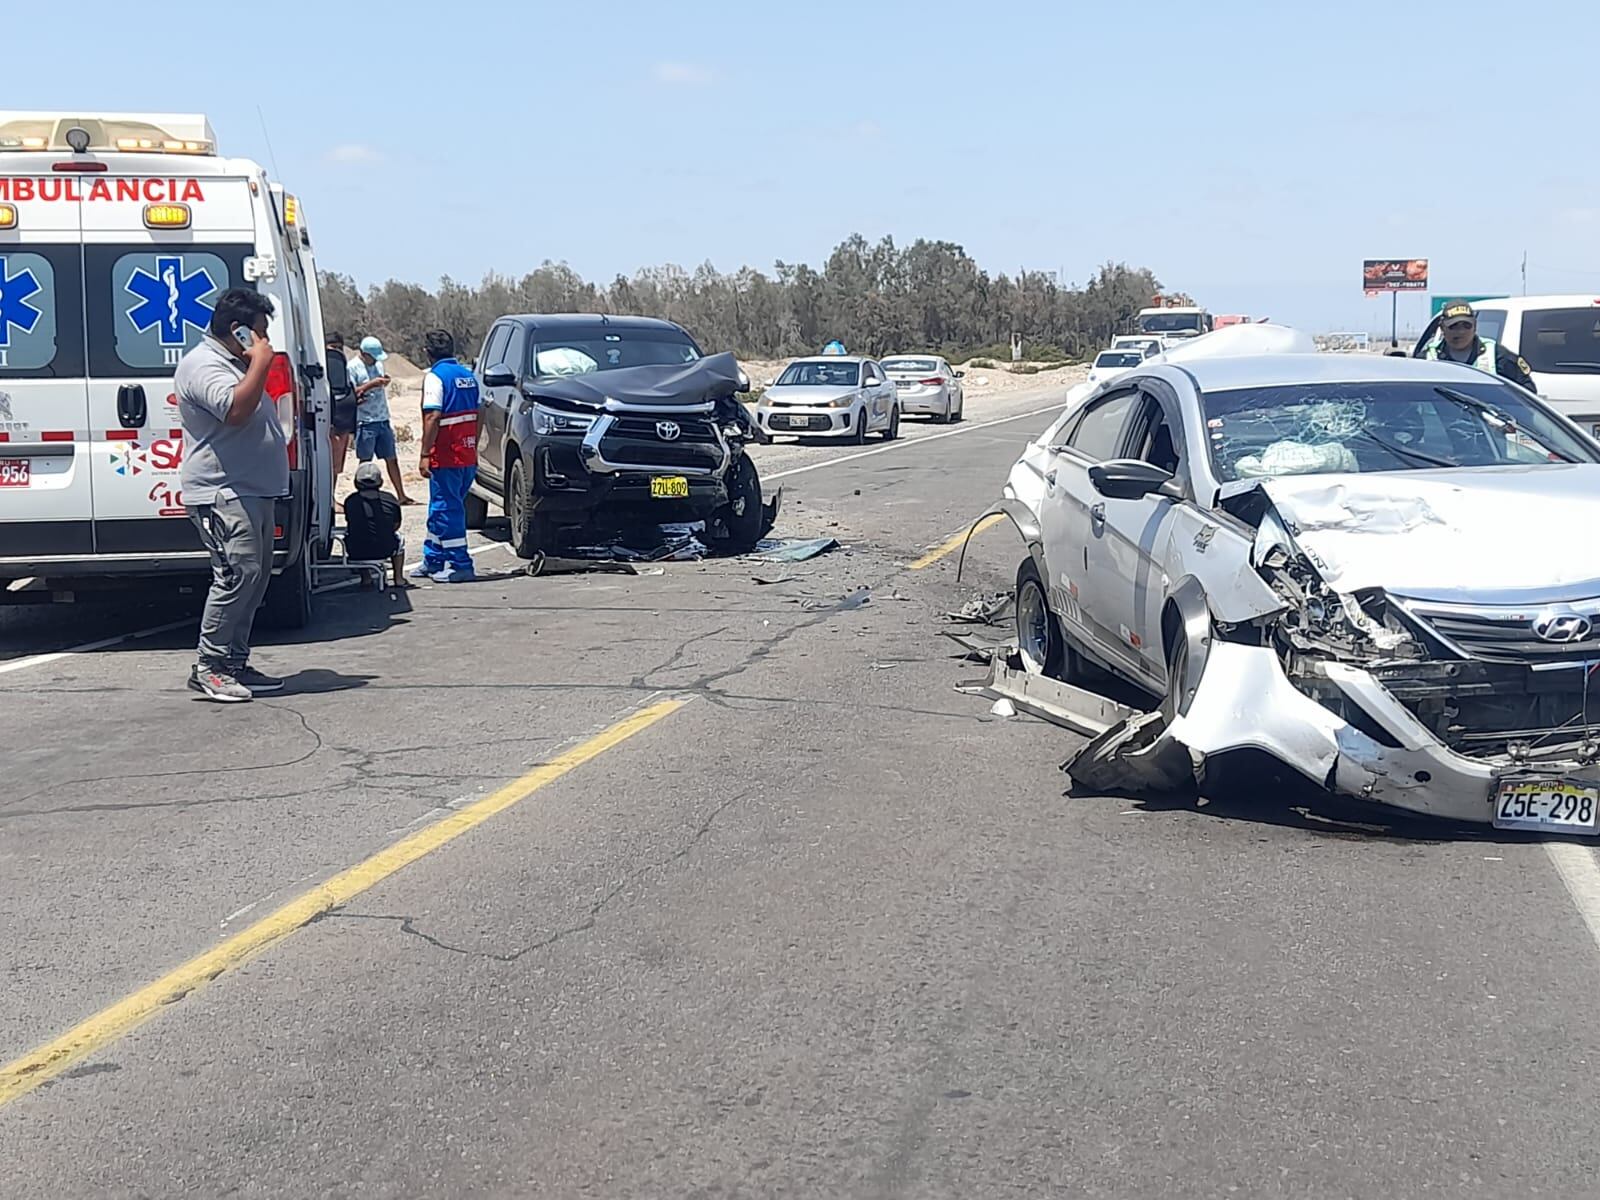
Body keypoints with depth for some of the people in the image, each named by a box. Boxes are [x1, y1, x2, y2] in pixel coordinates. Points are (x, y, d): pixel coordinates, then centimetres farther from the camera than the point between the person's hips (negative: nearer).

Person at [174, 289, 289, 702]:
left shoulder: (235, 363, 22)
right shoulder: (204, 365, -12)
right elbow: (236, 410, -29)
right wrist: (261, 363, -21)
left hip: (252, 492, 11)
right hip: (223, 494, -11)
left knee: (256, 577, 10)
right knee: (238, 574, -17)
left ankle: (235, 664, 15)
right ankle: (209, 667, -11)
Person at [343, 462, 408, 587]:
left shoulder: (350, 501, -4)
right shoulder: (390, 499, -3)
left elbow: (350, 524, 11)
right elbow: (396, 525, 10)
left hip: (356, 553, 0)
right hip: (384, 550, 0)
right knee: (399, 538, 32)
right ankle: (399, 579, 35)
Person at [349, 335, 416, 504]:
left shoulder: (378, 365, 13)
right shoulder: (353, 368, -8)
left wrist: (385, 382, 1)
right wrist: (371, 384, -21)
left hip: (383, 420, 6)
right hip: (365, 422, -6)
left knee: (392, 459, 8)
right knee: (365, 461, 1)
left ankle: (401, 495, 12)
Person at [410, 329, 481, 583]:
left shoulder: (435, 376, -10)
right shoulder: (468, 376, 14)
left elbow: (433, 417, -18)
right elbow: (477, 416, 16)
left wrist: (425, 454, -17)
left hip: (446, 457, -8)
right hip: (469, 456, 8)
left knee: (446, 509, -3)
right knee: (440, 508, 17)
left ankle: (461, 565, -4)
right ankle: (433, 561, 24)